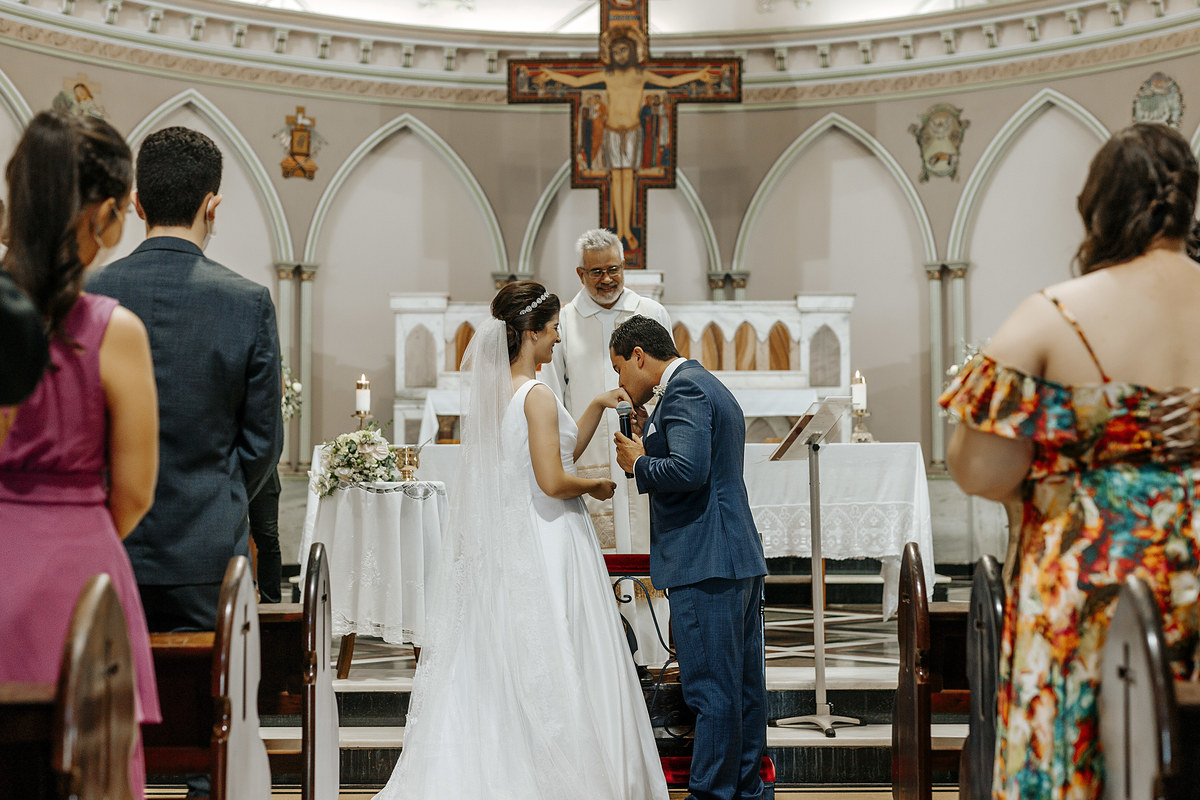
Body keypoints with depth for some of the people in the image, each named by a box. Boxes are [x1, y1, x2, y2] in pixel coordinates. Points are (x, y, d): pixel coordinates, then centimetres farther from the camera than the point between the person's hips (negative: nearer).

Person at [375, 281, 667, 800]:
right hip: (547, 544, -8)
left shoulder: (489, 390, 9)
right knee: (552, 669, 0)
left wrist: (597, 406, 14)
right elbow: (553, 480, -20)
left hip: (499, 541, 8)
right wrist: (597, 485, -3)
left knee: (491, 667, 11)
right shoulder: (537, 396, -16)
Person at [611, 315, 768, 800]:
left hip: (705, 563, -11)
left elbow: (688, 470, -22)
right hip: (740, 558, 11)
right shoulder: (711, 387, 22)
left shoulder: (684, 389, -10)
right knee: (744, 685, 13)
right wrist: (649, 452, 18)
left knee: (711, 691, -5)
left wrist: (639, 463, -6)